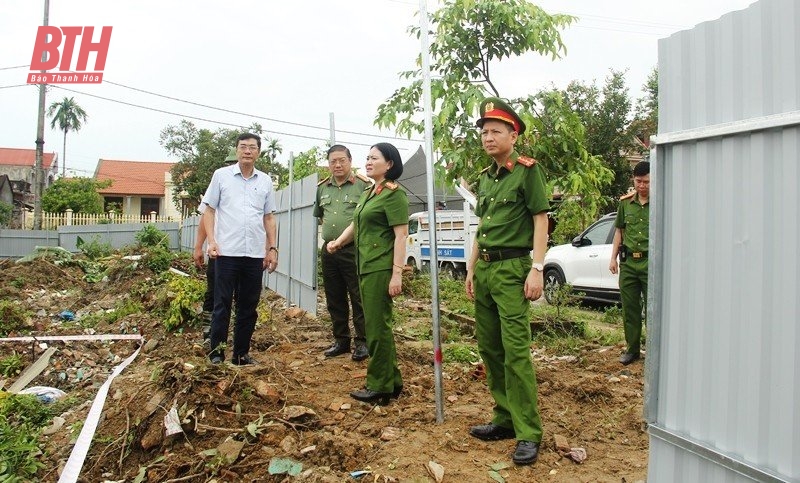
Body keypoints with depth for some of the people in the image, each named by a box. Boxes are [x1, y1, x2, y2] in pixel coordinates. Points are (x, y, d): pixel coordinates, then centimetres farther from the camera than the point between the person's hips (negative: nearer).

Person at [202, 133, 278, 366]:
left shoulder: (265, 181, 11)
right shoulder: (221, 175, 3)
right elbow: (209, 210, 4)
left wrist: (272, 248, 8)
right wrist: (211, 240, -8)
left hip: (255, 254, 3)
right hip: (227, 251, -3)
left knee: (248, 307, 8)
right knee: (222, 304, 2)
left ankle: (241, 353, 19)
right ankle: (216, 351, 13)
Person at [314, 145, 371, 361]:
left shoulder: (363, 185, -6)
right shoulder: (322, 188, 13)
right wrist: (327, 225, 14)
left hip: (354, 250, -6)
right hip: (329, 251, 6)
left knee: (359, 299, 0)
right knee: (334, 300, 13)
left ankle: (362, 342, 11)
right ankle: (341, 340, 25)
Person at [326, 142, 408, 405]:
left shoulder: (394, 193, -9)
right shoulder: (368, 193, 17)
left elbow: (401, 235, -16)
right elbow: (357, 224, 30)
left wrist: (397, 274, -21)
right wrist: (338, 242, 16)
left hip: (381, 268, -9)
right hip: (366, 266, 9)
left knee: (377, 326, -3)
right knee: (378, 325, 13)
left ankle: (380, 387, 8)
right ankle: (392, 381, 24)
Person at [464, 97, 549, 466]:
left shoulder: (527, 170, -5)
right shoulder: (485, 177, 16)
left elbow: (541, 220, -9)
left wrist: (537, 269, -16)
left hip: (511, 268, -8)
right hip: (484, 270, 8)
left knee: (516, 350, -9)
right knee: (489, 348, 11)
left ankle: (528, 433, -2)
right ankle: (505, 418, 23)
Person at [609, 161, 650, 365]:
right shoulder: (625, 202, 9)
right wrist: (613, 258, 12)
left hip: (650, 262, -4)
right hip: (628, 262, 4)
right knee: (629, 308, 11)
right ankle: (632, 349, 23)